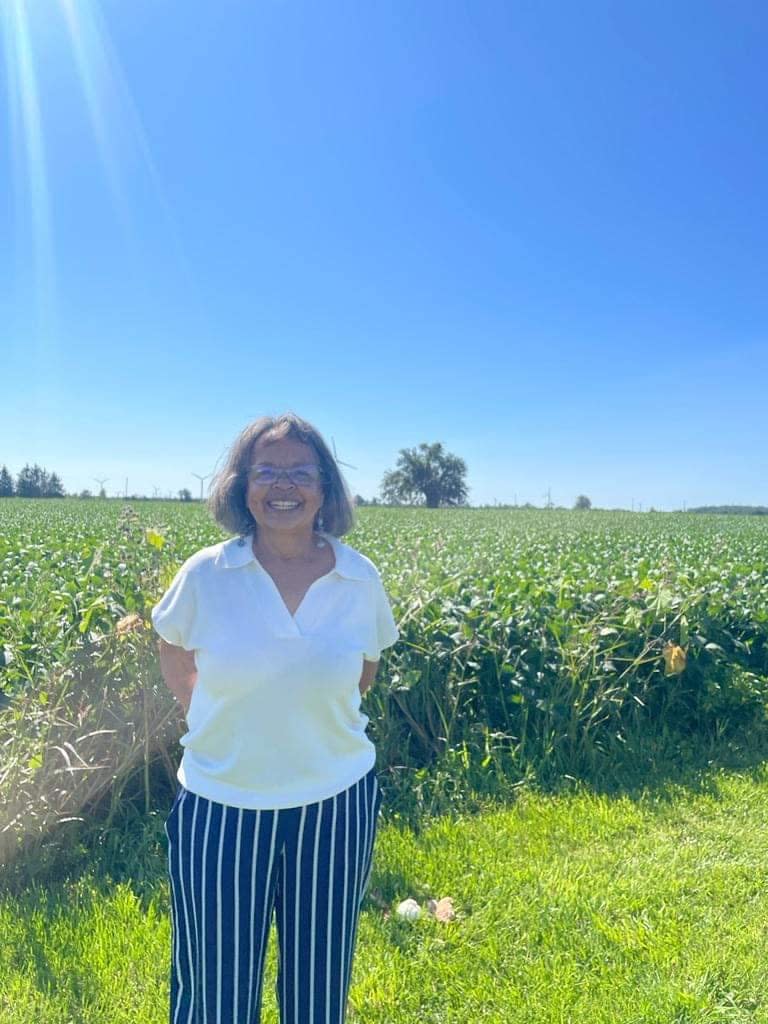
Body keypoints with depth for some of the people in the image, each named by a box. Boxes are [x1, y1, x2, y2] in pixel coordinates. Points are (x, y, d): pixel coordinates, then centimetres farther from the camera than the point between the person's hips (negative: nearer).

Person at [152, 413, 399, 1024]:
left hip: (336, 804, 1)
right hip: (220, 806, 0)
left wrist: (316, 718, 4)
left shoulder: (361, 579, -8)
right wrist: (217, 726, 3)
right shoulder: (205, 575, -11)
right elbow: (173, 652, 7)